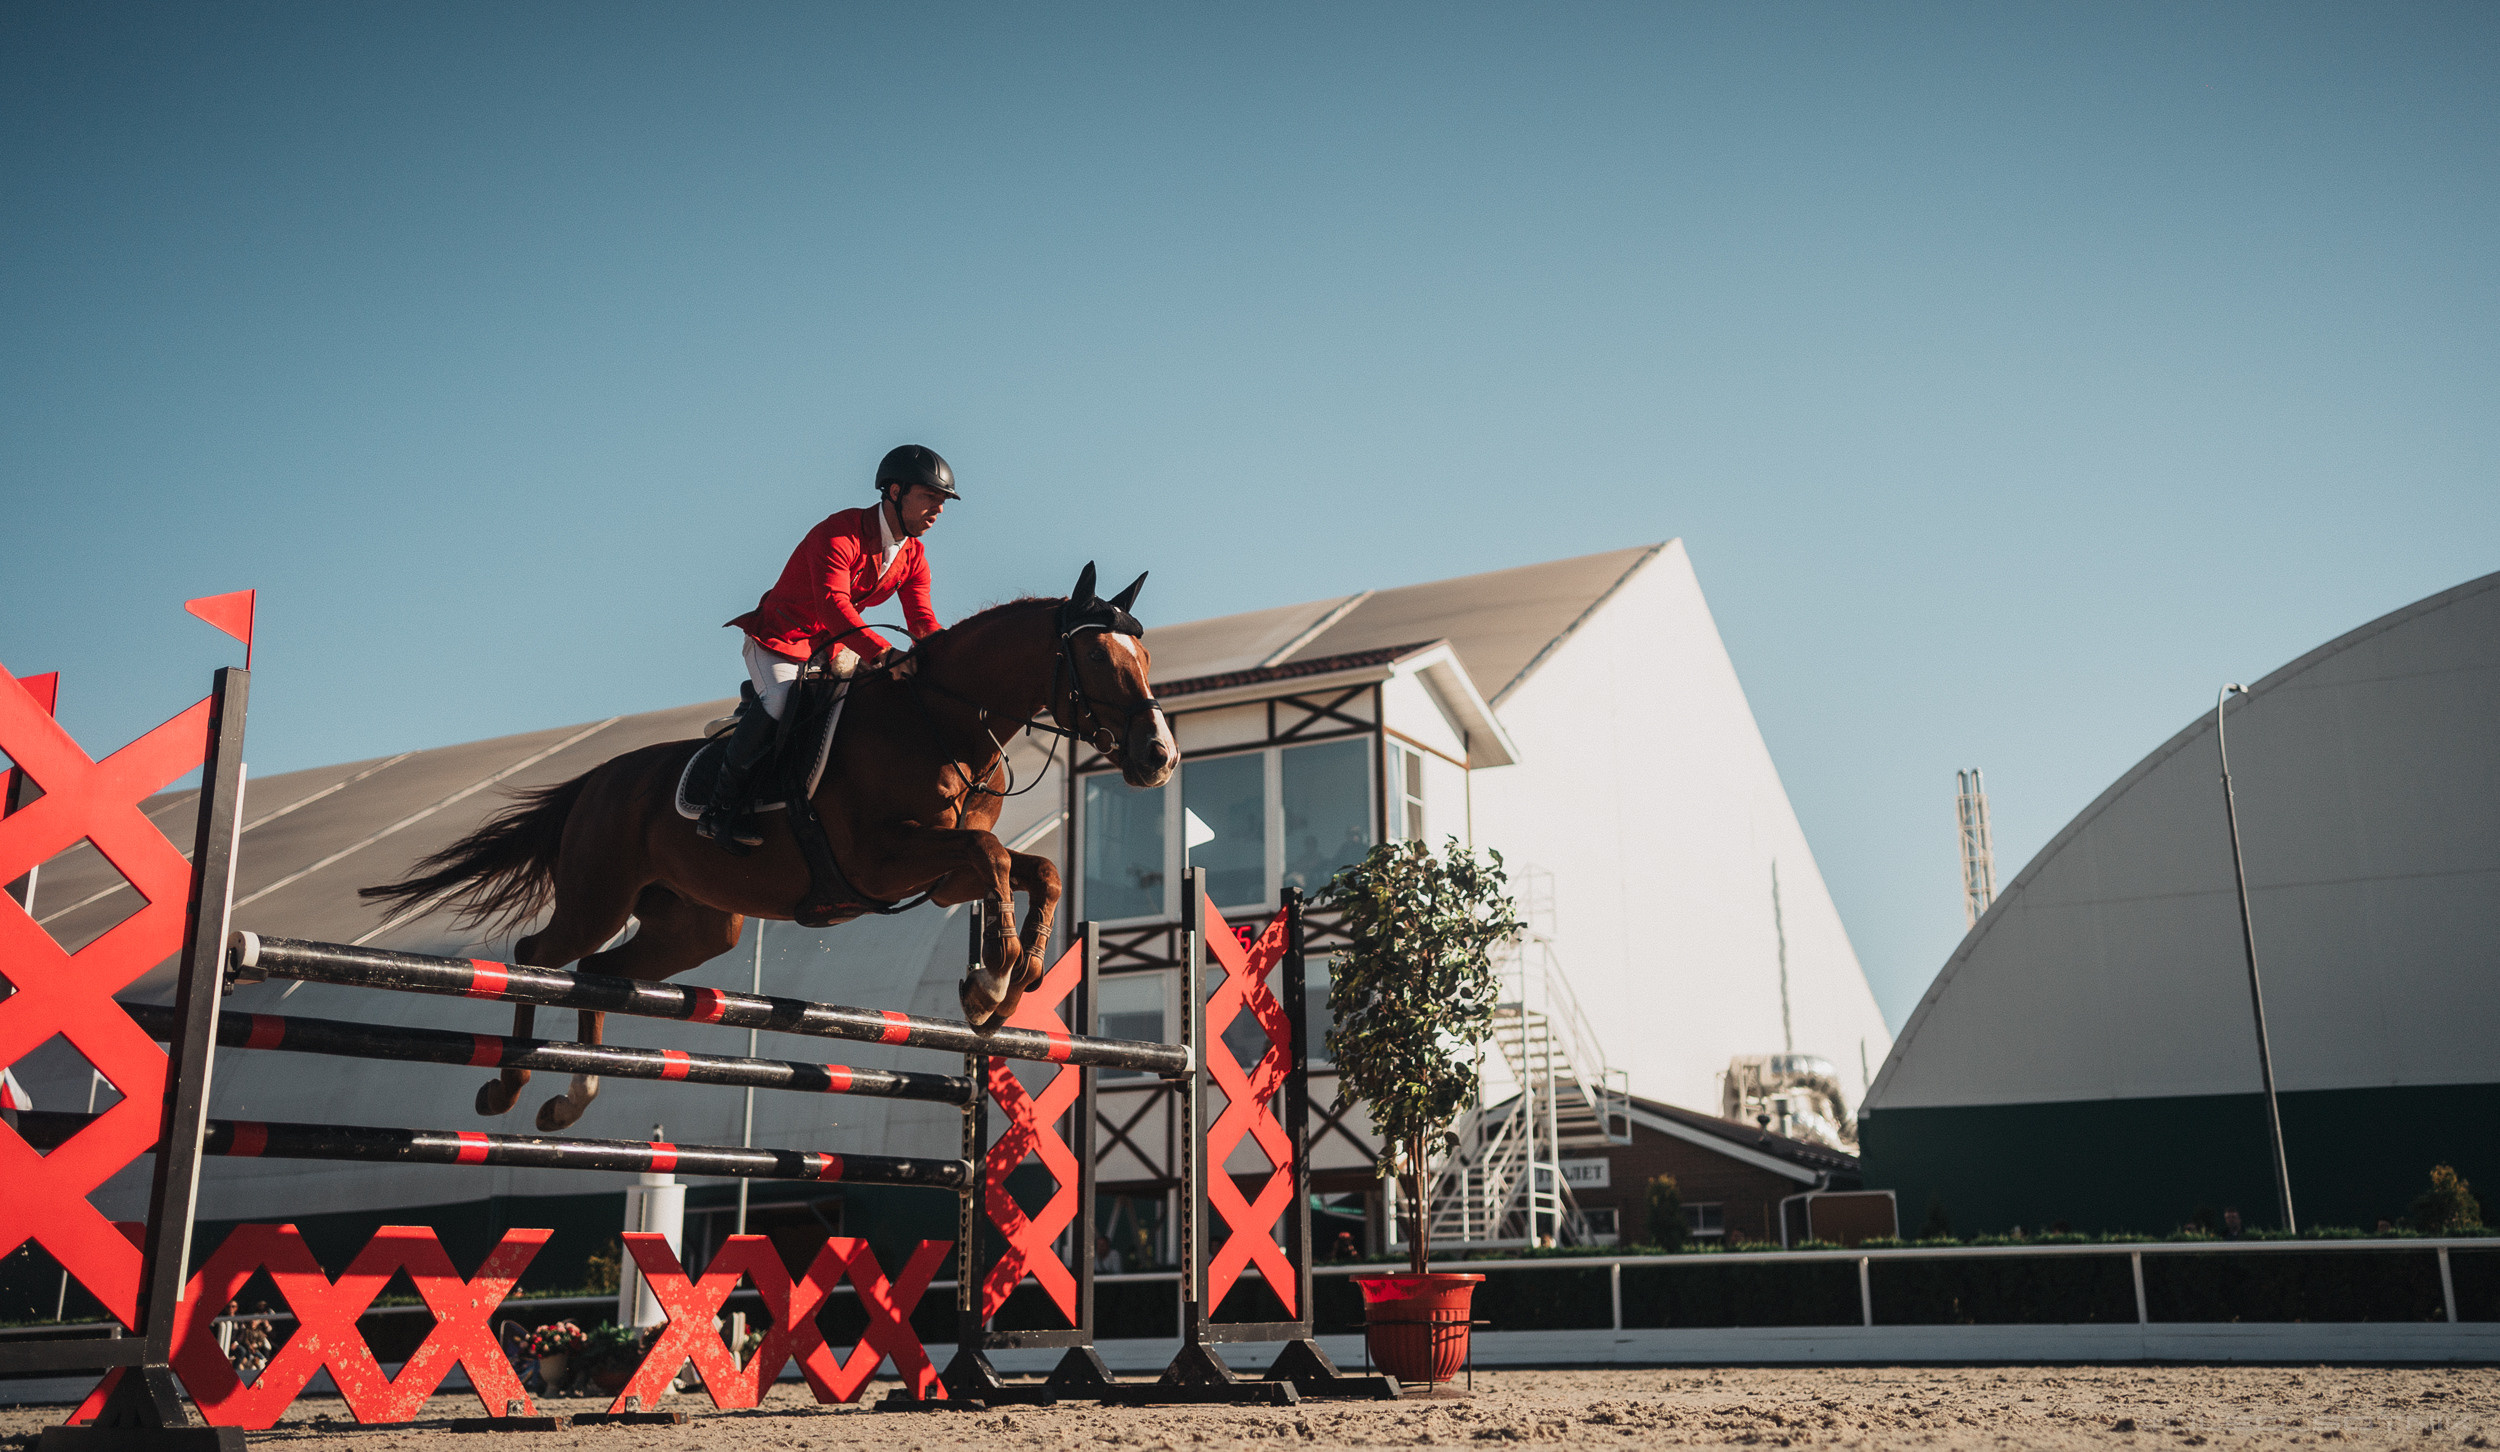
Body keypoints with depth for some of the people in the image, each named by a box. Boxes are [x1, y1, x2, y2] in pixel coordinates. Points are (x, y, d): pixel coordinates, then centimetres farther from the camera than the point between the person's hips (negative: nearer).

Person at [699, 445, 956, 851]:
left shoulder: (913, 556, 1)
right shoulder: (840, 533, -25)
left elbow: (922, 620, -3)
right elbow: (832, 604, -39)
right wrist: (882, 653, -51)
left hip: (835, 648, 8)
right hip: (780, 638, -8)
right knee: (781, 702, -33)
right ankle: (722, 803, -21)